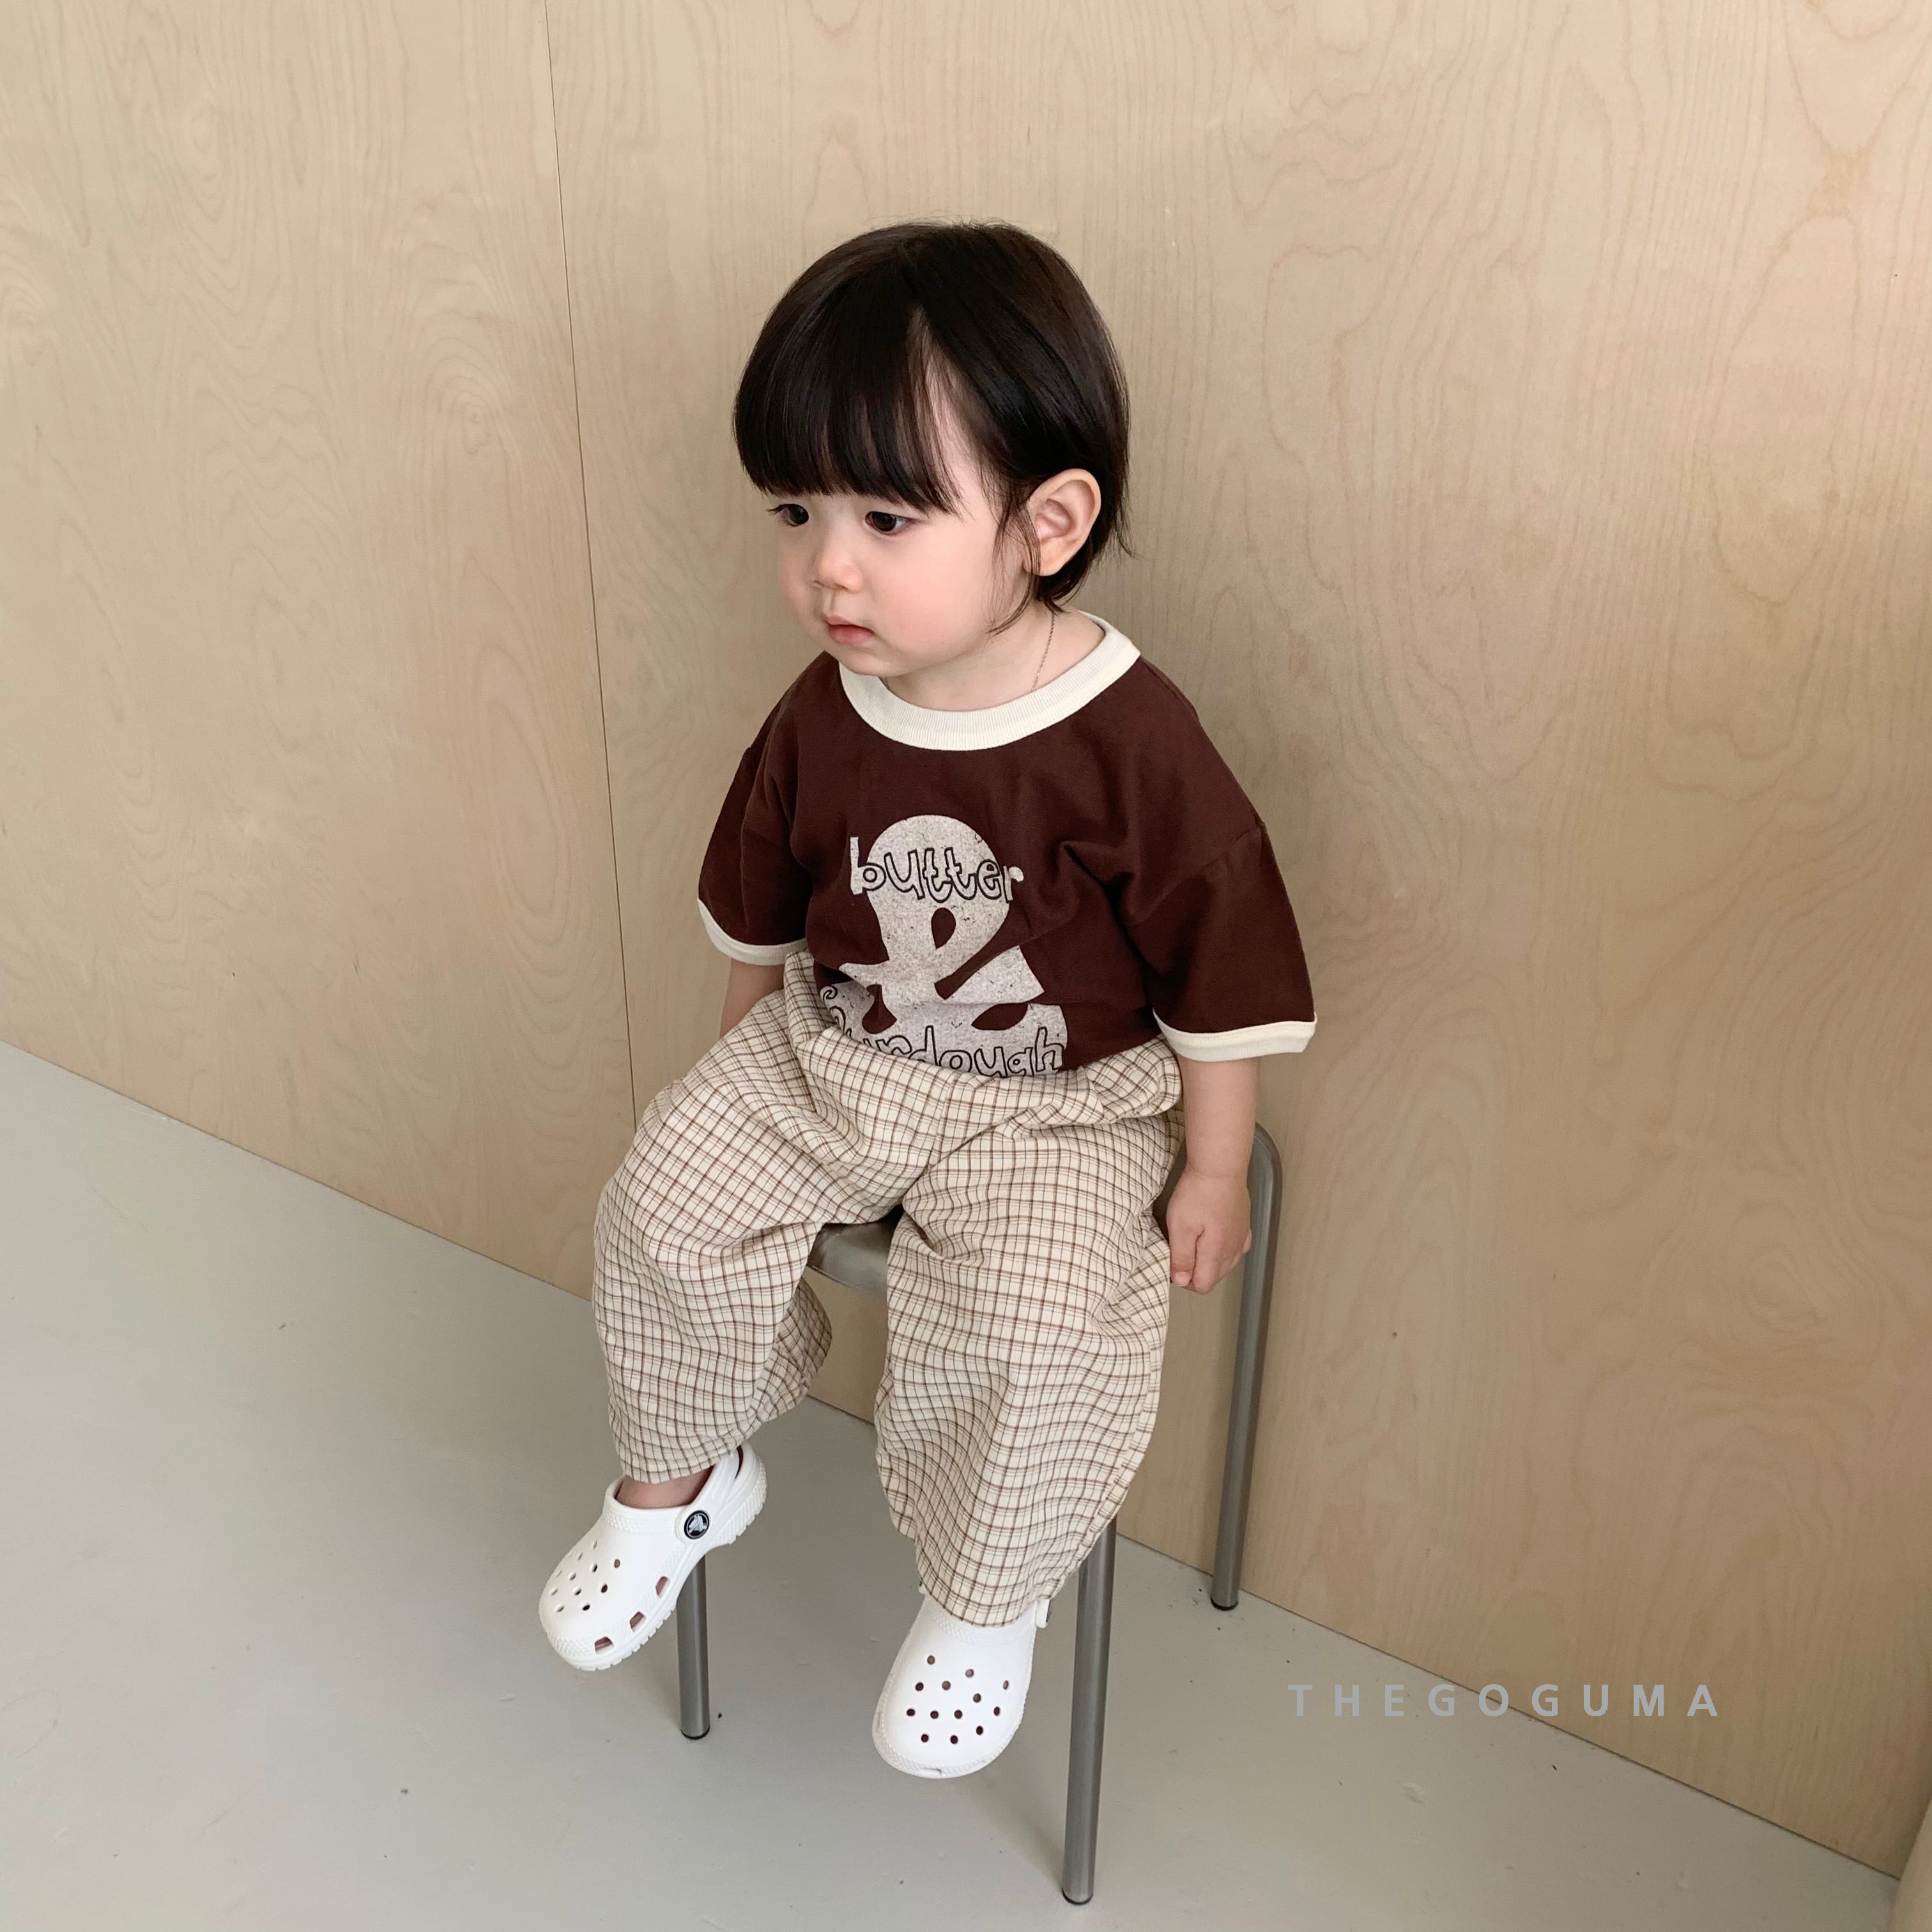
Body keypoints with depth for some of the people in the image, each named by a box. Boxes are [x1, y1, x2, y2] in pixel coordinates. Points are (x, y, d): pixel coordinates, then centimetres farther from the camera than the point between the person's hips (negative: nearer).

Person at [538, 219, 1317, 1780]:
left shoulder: (1134, 748, -23)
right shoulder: (819, 723, -9)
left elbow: (1221, 982, -11)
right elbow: (757, 919, 9)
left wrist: (1212, 1173, -5)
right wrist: (742, 1073, 19)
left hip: (1063, 1108, -4)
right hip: (823, 1062, 5)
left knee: (1032, 1327, -24)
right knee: (665, 1208, -9)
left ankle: (984, 1602, 8)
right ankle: (680, 1481, 21)